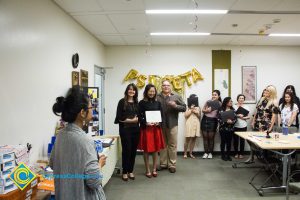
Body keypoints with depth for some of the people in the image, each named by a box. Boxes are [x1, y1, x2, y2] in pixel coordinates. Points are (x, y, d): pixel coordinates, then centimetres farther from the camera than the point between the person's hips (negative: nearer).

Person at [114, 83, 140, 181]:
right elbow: (119, 117, -8)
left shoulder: (136, 102, 12)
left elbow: (139, 115, 12)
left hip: (135, 129, 5)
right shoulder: (122, 101, -2)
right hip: (125, 129, -4)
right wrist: (130, 120, -11)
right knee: (126, 150, -1)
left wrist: (136, 119, -9)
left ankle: (131, 171, 21)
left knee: (133, 150, 8)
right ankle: (124, 172, 13)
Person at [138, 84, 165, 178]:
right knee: (146, 150, 3)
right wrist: (145, 122, -20)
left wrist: (158, 122, -9)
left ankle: (154, 169, 22)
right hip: (145, 128, -3)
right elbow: (139, 116, -5)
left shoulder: (158, 103, 8)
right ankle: (148, 170, 16)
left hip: (156, 128, 3)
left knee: (155, 149, 9)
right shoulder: (142, 103, -3)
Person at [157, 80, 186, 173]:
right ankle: (163, 163, 24)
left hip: (172, 124, -1)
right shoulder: (157, 97, 4)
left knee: (172, 145, 4)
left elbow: (184, 107, 0)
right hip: (160, 124, 1)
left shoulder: (176, 97, 4)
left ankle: (172, 165, 15)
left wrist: (175, 106, -17)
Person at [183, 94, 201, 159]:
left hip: (196, 124, 4)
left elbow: (200, 116, 12)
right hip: (189, 124, -4)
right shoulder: (188, 107, 2)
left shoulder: (198, 107, 13)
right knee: (187, 139, -3)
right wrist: (191, 109, -8)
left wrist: (197, 113, -6)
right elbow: (185, 115, -6)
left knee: (194, 139, 5)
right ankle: (185, 153, 7)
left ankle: (191, 153, 13)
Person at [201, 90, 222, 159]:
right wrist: (206, 110, -9)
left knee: (211, 137, 2)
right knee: (205, 137, 4)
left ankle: (210, 153, 18)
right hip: (205, 120, 2)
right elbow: (203, 110, 10)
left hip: (213, 121, -2)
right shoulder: (208, 101, 5)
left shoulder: (219, 104, 0)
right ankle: (206, 152, 15)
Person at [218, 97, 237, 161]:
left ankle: (228, 155, 19)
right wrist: (226, 121, -22)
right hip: (223, 128, -3)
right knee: (223, 142, 3)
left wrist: (232, 121, -18)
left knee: (229, 142, 8)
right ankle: (223, 155, 14)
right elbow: (219, 119, -11)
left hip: (231, 129, 3)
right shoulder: (221, 110, -6)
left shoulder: (233, 110, 5)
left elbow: (235, 118, 2)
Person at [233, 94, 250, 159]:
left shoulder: (246, 107, 8)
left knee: (242, 140, 3)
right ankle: (236, 153, 15)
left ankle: (241, 153, 16)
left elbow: (248, 116, 6)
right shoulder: (234, 106, 2)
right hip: (235, 126, -1)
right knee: (236, 140, 2)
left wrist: (244, 117, -12)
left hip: (243, 126, 1)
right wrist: (238, 115, -17)